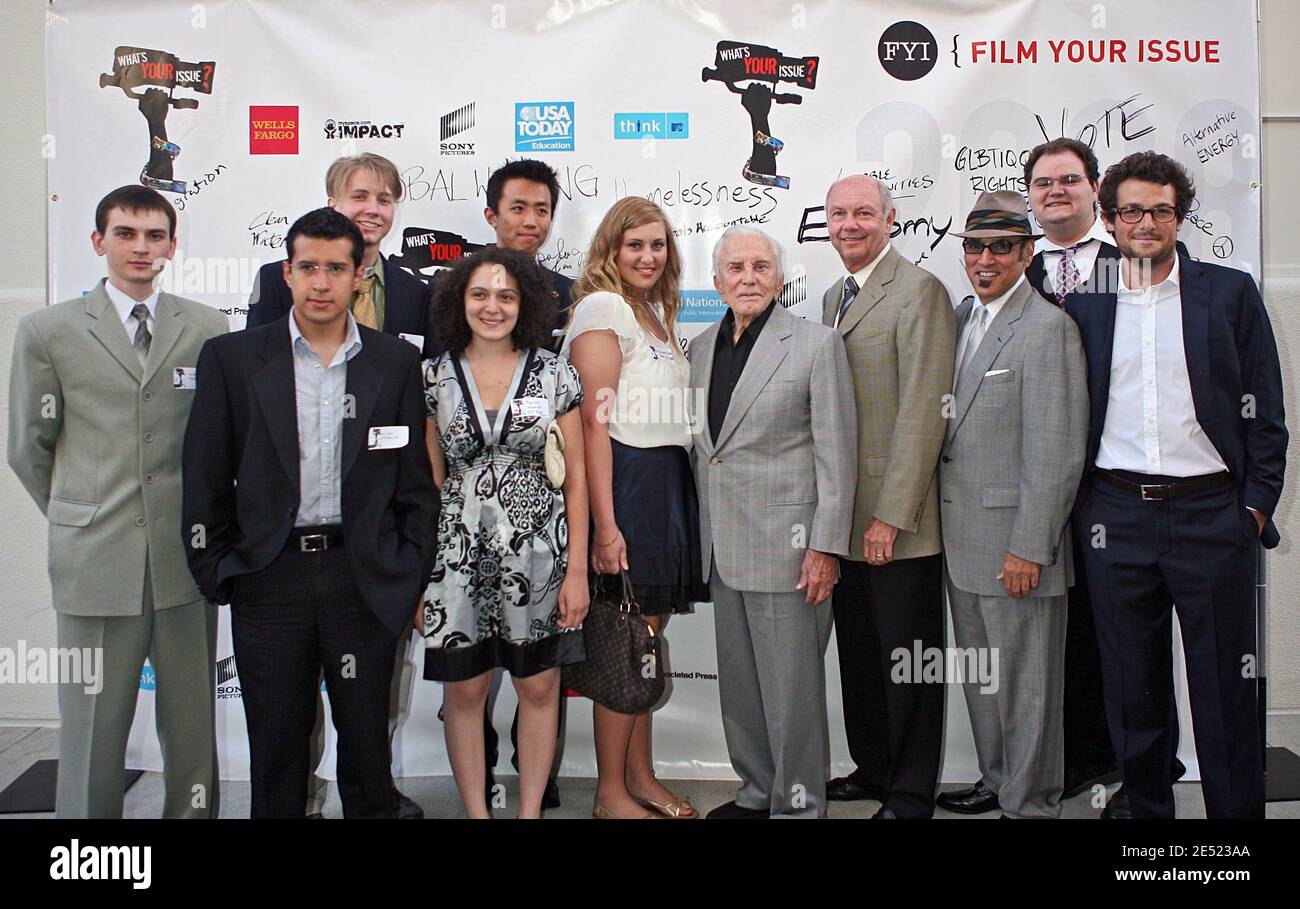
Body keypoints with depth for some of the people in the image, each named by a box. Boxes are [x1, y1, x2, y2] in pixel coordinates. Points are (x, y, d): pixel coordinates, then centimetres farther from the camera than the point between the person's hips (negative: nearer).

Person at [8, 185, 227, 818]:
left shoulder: (209, 329, 5)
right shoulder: (47, 331, 4)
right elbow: (29, 447, 9)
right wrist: (80, 521, 13)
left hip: (188, 557, 1)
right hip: (96, 560, -1)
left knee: (192, 719, 10)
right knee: (93, 727, 7)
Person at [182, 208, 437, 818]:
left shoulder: (396, 362, 3)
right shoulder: (231, 358, 2)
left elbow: (416, 482, 5)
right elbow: (205, 480, 4)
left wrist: (412, 579, 1)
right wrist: (215, 574, 0)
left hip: (364, 578, 0)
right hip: (268, 579, 0)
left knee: (367, 741, 11)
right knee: (276, 748, 12)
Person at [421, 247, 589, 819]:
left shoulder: (553, 373, 0)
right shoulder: (436, 376, 3)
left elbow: (576, 475, 1)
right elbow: (429, 478, 7)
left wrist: (577, 568, -4)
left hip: (538, 547, 0)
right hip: (459, 551, 1)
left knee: (539, 686, 8)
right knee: (464, 688, 7)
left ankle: (531, 809, 25)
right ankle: (476, 810, 24)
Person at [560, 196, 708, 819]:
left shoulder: (655, 314, 19)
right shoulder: (602, 307, -9)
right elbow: (593, 422, -16)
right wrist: (605, 524, -21)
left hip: (668, 482, 9)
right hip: (628, 481, -9)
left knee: (648, 638, 14)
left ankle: (640, 777, 25)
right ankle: (611, 793, 11)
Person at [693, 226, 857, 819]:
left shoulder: (816, 344, -5)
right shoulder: (702, 346, 12)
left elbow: (837, 455, -8)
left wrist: (825, 548, -13)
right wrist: (698, 536, 14)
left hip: (785, 544, -6)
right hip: (721, 546, 6)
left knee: (790, 686, 1)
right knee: (738, 682, 15)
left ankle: (798, 803, 17)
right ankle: (758, 790, 31)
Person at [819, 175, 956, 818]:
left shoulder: (918, 291, -10)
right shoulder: (833, 297, 16)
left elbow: (923, 410, -17)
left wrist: (891, 516, -19)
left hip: (898, 520, -8)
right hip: (844, 514, 8)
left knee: (908, 659, 5)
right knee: (858, 653, 17)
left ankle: (911, 791, 20)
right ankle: (871, 769, 32)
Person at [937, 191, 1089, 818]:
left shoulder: (1047, 327, -13)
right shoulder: (959, 318, 12)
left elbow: (1056, 454, -17)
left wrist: (1029, 548, -19)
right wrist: (942, 527, 12)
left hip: (1015, 540, -8)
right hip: (961, 538, 8)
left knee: (1025, 684, 5)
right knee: (980, 677, 20)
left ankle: (1030, 803, 20)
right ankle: (995, 784, 36)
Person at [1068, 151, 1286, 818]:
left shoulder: (1230, 293, 5)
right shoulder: (1084, 305, 9)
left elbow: (1264, 413, 4)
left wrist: (1256, 506, -2)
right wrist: (1080, 510, 4)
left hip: (1210, 512, -1)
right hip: (1116, 517, 2)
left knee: (1224, 689, 4)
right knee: (1131, 690, 9)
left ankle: (1238, 809, 18)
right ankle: (1144, 810, 23)